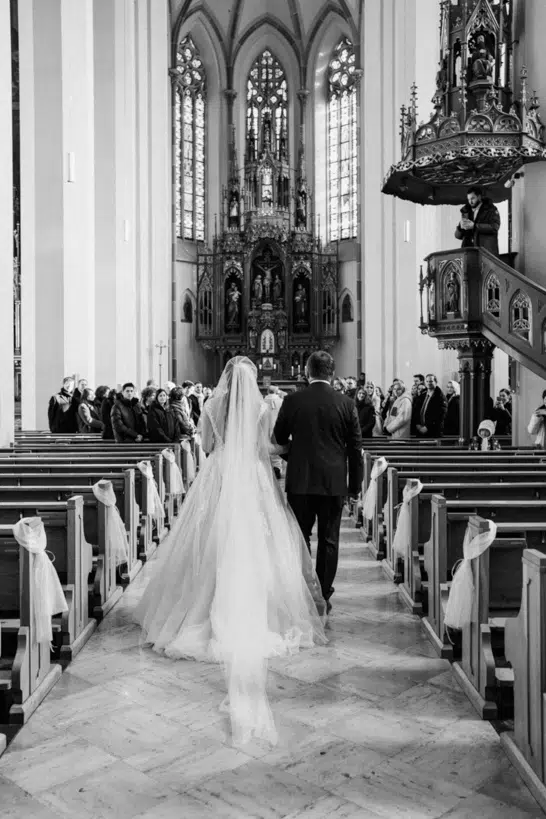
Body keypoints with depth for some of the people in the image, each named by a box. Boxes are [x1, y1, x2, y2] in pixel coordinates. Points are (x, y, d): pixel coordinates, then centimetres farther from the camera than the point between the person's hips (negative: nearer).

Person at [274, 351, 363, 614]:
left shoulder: (292, 401, -5)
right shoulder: (346, 403, -3)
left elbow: (279, 438, 7)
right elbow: (355, 448, 0)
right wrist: (355, 485, 8)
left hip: (300, 481, 0)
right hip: (334, 483, 0)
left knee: (300, 538, 11)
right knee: (329, 541, 9)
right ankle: (323, 596, 14)